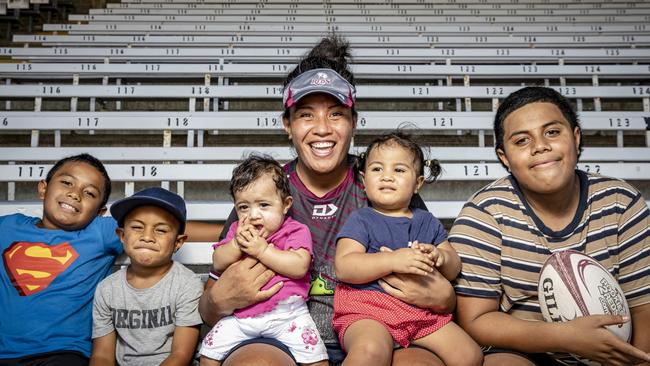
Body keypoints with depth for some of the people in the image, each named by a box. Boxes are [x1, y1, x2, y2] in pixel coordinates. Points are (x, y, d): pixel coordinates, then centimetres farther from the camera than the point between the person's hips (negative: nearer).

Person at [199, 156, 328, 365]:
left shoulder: (296, 231, -4)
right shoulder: (237, 231, 12)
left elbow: (299, 267, -19)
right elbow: (218, 264, 4)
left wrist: (262, 249, -20)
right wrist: (237, 244, -13)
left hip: (286, 313, -4)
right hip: (241, 315, 4)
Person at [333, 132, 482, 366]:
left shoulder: (427, 222, 17)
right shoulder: (361, 219, 2)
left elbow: (454, 269, 16)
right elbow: (343, 267, -12)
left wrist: (440, 257, -8)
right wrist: (393, 261, -23)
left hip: (421, 309, 5)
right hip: (367, 309, -5)